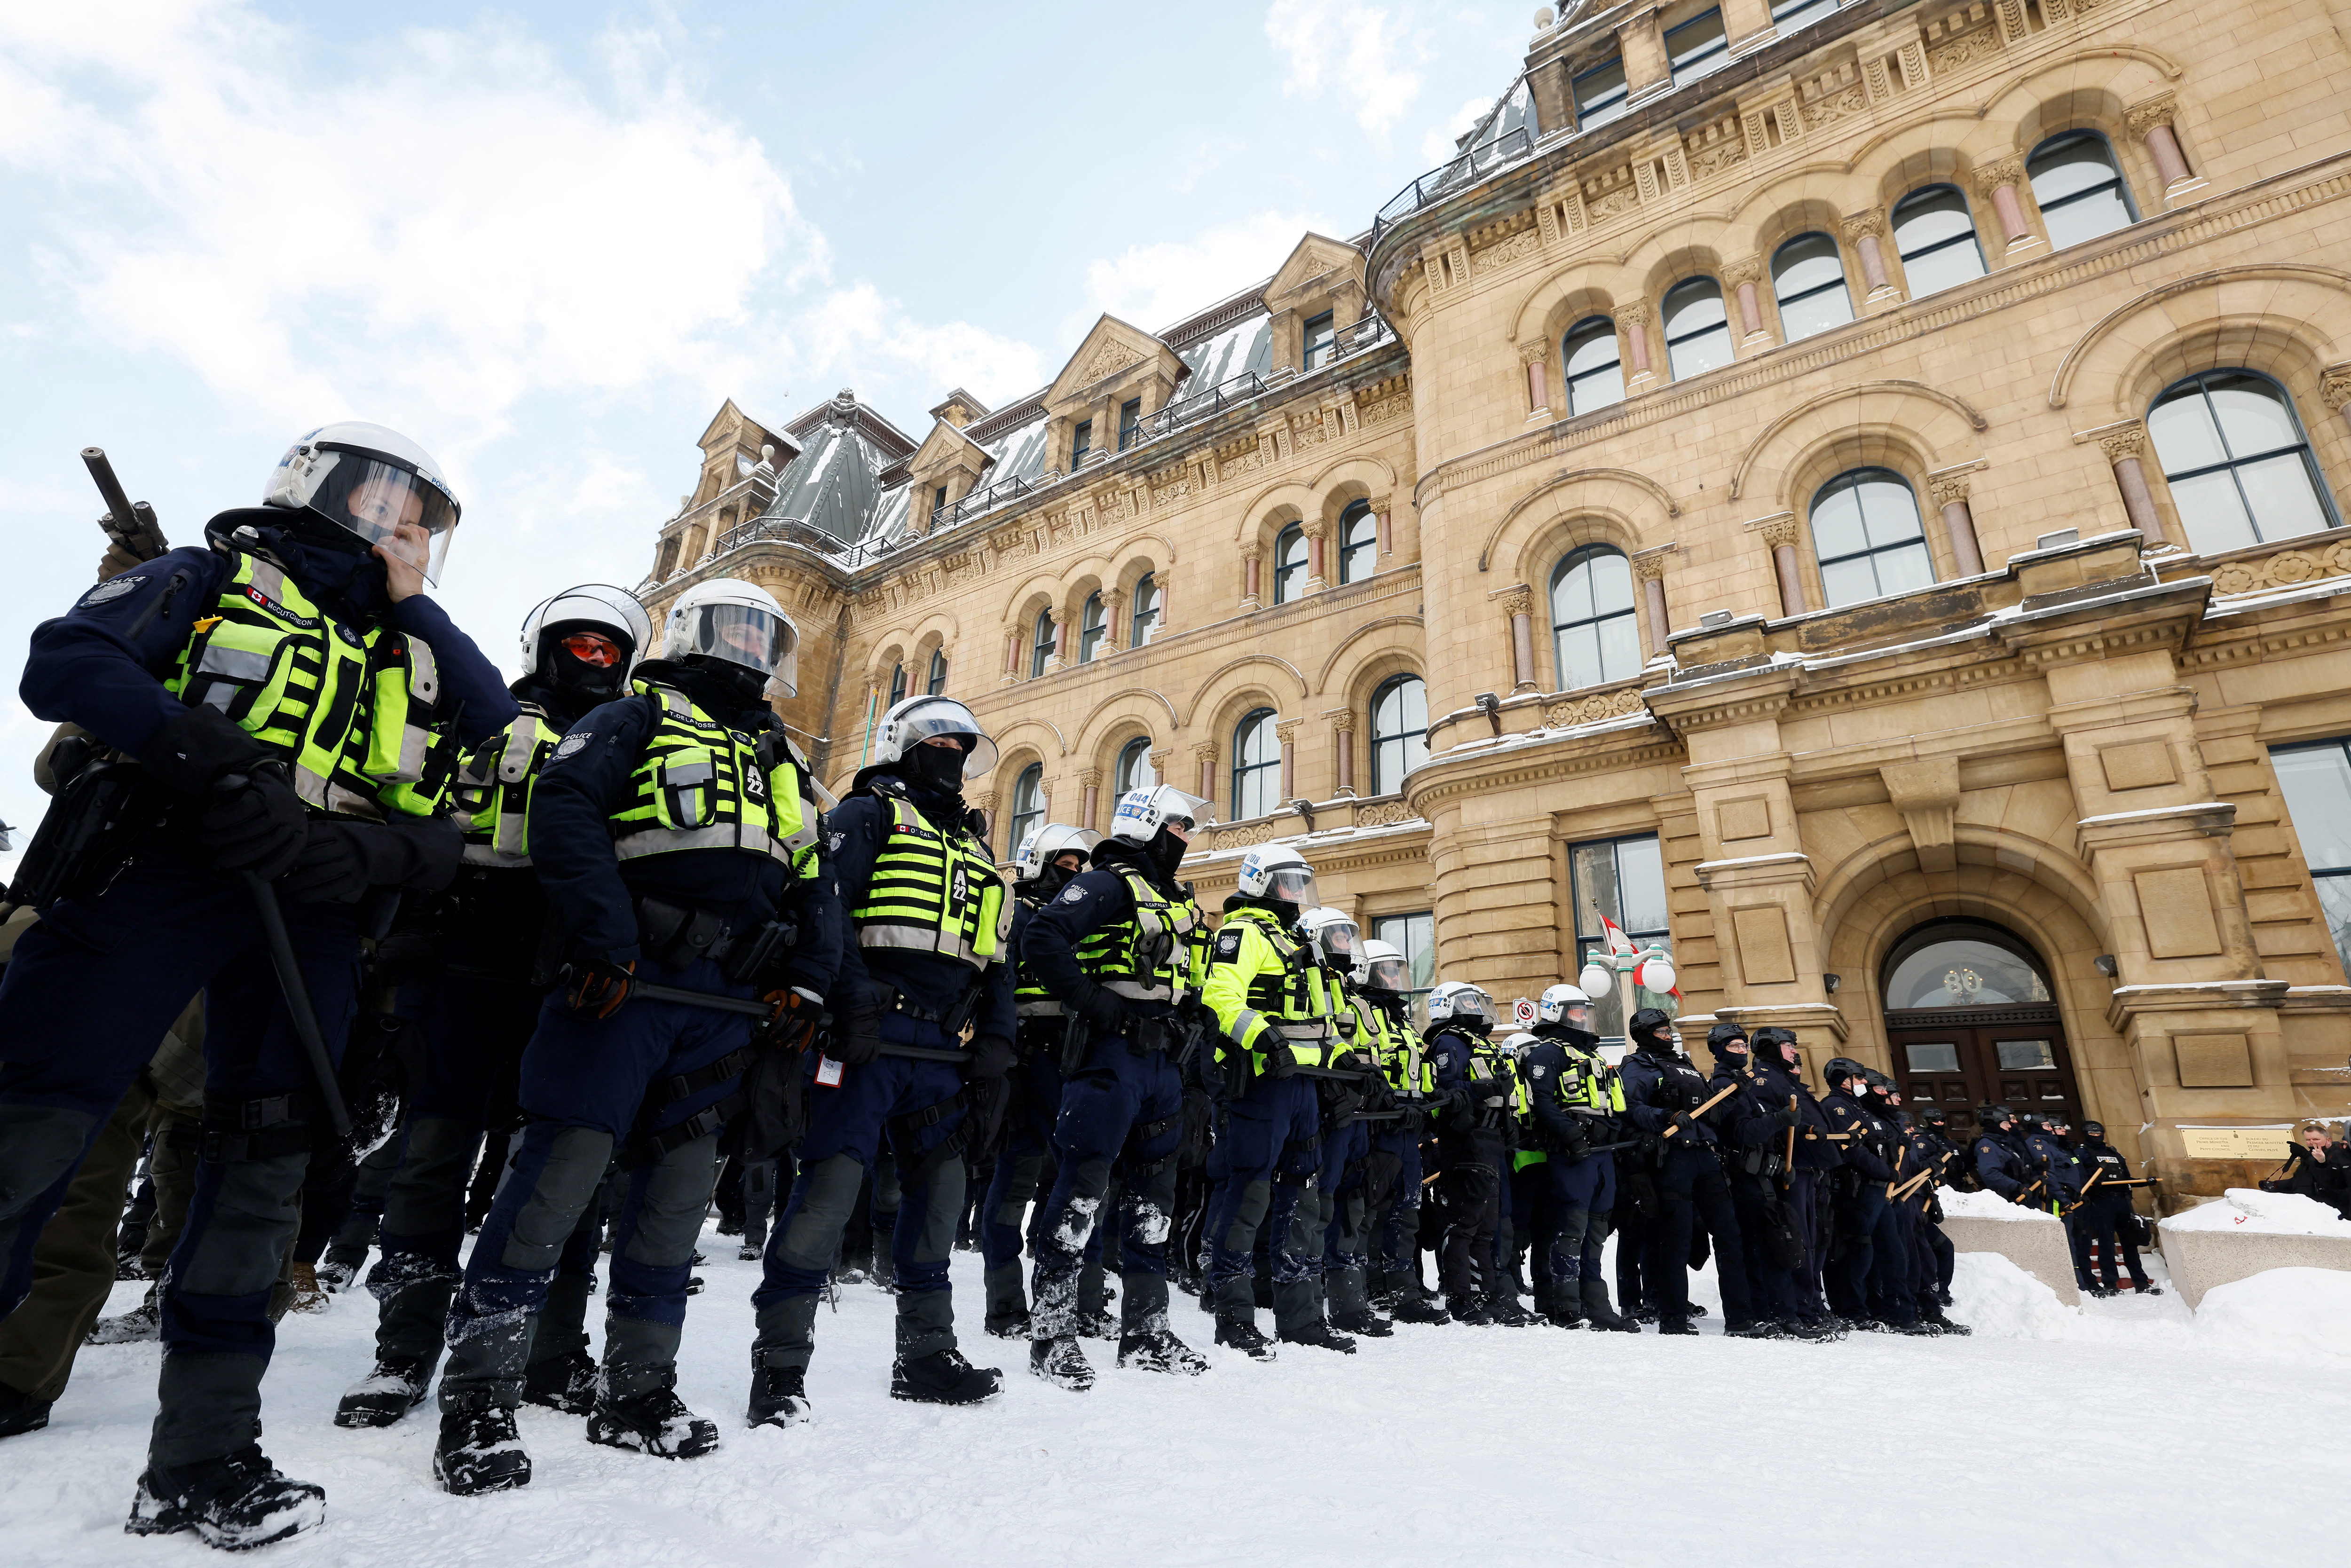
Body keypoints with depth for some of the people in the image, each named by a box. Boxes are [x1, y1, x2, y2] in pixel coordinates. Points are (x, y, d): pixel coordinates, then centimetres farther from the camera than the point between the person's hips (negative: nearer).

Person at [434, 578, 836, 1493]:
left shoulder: (783, 762, 21)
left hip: (724, 1006, 6)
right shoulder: (641, 719, 3)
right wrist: (605, 939, -20)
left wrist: (804, 979, 9)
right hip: (626, 981, -6)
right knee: (566, 1163, -8)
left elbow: (813, 880, 21)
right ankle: (478, 1394, 8)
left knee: (681, 1185, 10)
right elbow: (563, 810, -13)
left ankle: (637, 1391, 23)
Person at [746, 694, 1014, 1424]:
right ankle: (779, 1364, 7)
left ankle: (927, 1353, 25)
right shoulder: (868, 815, 4)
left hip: (944, 1054, 7)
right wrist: (853, 998, -22)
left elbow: (996, 962, 21)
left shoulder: (975, 852, 24)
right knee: (830, 1188, -8)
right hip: (871, 1040, -7)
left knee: (940, 1193, 11)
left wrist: (994, 1050, 11)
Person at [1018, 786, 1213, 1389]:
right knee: (1082, 1189, -5)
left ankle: (1145, 1332, 26)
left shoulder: (1180, 901, 19)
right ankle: (1051, 1334, 8)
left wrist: (1179, 1023, 12)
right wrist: (1097, 1005, -20)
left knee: (1153, 1197, 14)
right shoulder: (1107, 884, -8)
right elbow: (1041, 941, -22)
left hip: (1162, 1061, 9)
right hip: (1111, 1053, -9)